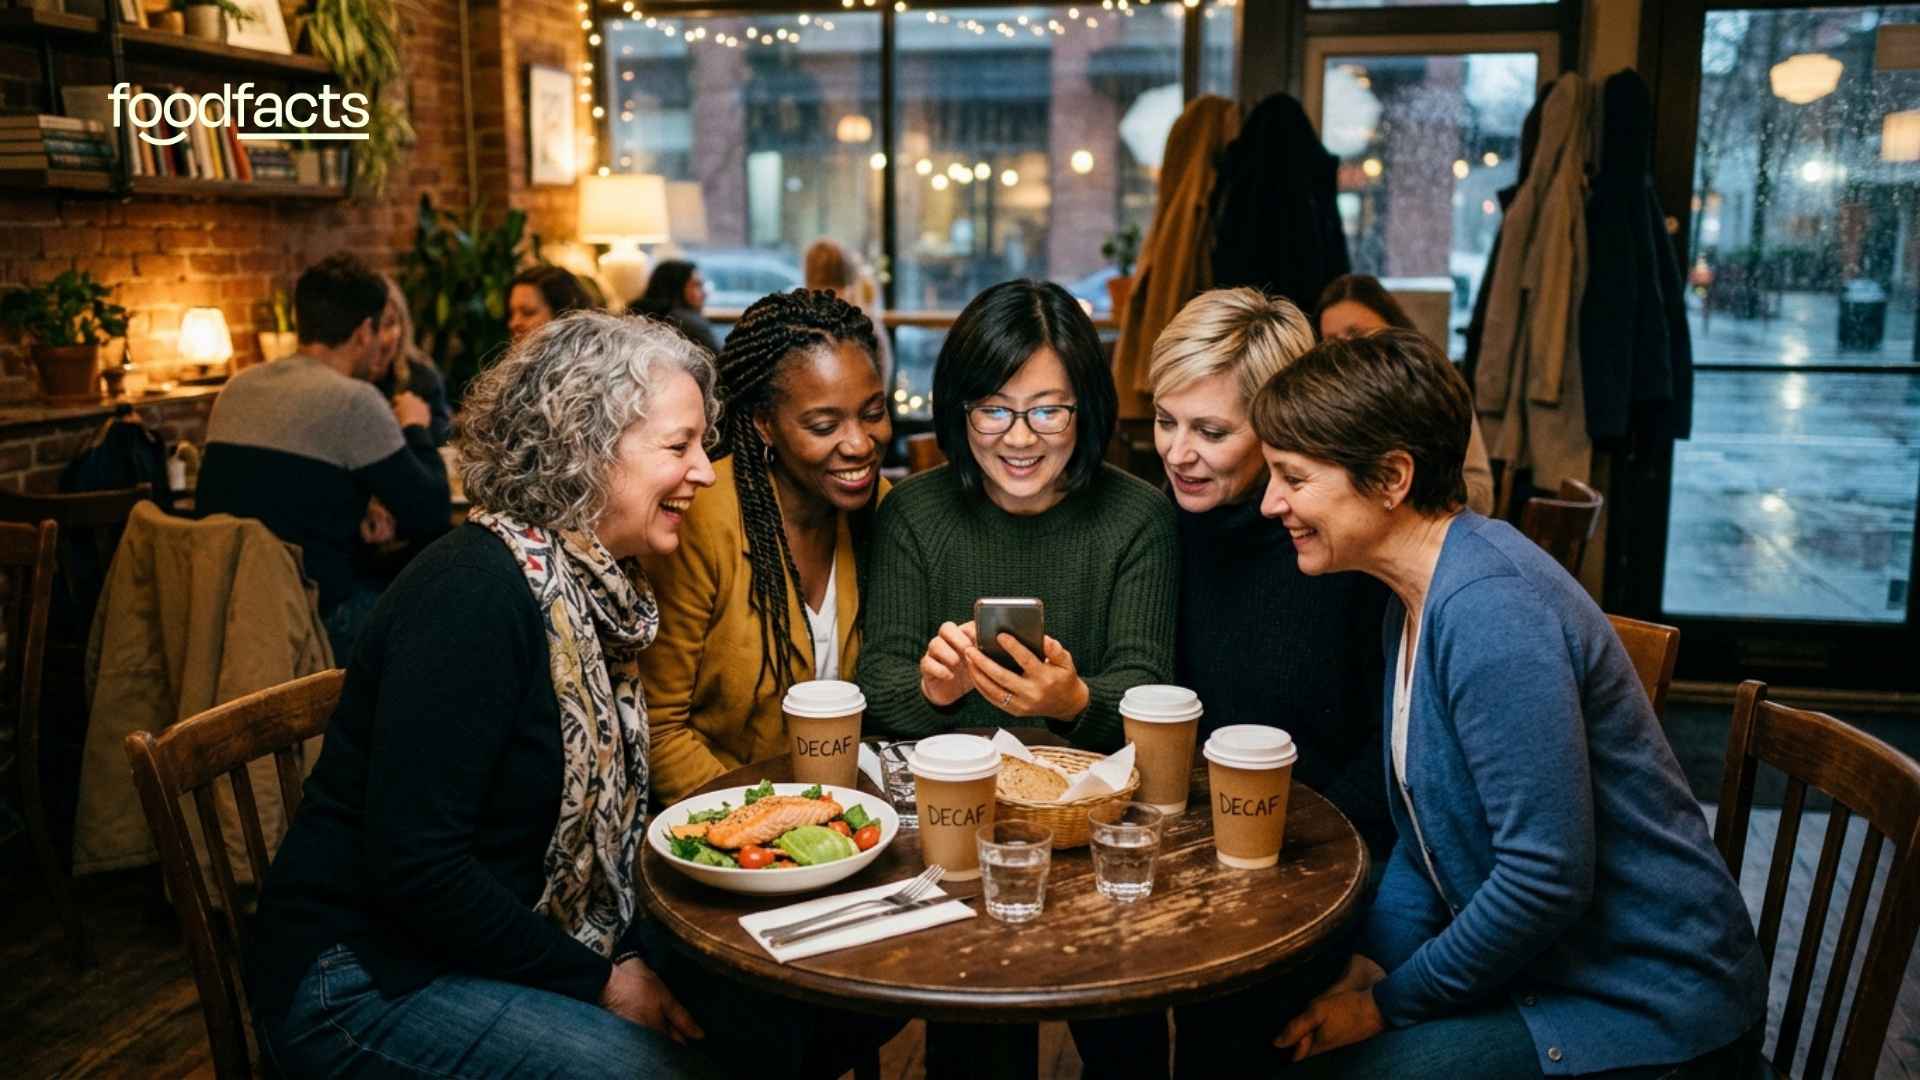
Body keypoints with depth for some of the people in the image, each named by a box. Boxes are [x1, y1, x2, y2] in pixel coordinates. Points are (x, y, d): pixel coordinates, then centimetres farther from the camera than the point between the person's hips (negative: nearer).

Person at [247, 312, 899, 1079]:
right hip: (375, 980, -8)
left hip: (531, 943, 8)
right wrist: (598, 982, -18)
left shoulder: (599, 583, 3)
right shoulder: (473, 595, -23)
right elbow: (413, 863, -26)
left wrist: (636, 956, -5)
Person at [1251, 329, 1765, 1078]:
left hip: (1642, 1014, -8)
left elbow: (1546, 880, -27)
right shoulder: (1418, 598, 4)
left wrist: (1388, 1004, -15)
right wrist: (1372, 967, -3)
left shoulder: (1492, 612, -26)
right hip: (1536, 972, 8)